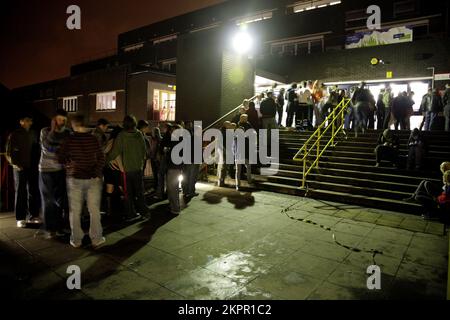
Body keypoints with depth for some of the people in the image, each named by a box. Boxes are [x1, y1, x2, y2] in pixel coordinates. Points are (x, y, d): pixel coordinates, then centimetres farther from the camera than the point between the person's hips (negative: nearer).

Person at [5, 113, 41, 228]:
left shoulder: (34, 134, 7)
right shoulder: (14, 135, -2)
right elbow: (9, 154, -1)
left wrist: (37, 163, 3)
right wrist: (16, 165, -12)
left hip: (33, 168, 3)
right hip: (20, 169, -3)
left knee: (34, 192, 5)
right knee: (20, 193, 2)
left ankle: (33, 216, 16)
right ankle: (20, 218, 10)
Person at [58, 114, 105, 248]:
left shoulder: (69, 140, -6)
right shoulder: (93, 139, -4)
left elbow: (61, 158, 1)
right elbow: (101, 158, -3)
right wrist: (98, 173, 4)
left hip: (74, 178, 0)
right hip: (93, 179, 1)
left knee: (75, 211, 11)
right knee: (94, 210, 8)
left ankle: (76, 240, 19)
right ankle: (96, 239, 14)